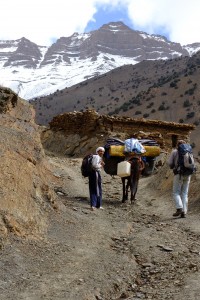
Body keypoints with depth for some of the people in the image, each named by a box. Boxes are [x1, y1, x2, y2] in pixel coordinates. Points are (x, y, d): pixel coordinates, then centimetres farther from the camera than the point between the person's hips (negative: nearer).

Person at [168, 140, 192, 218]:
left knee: (176, 193, 2)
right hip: (187, 174, 4)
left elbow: (170, 163, 0)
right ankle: (184, 212, 3)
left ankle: (179, 208, -16)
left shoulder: (174, 152, 1)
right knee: (184, 194, 7)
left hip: (179, 174, -4)